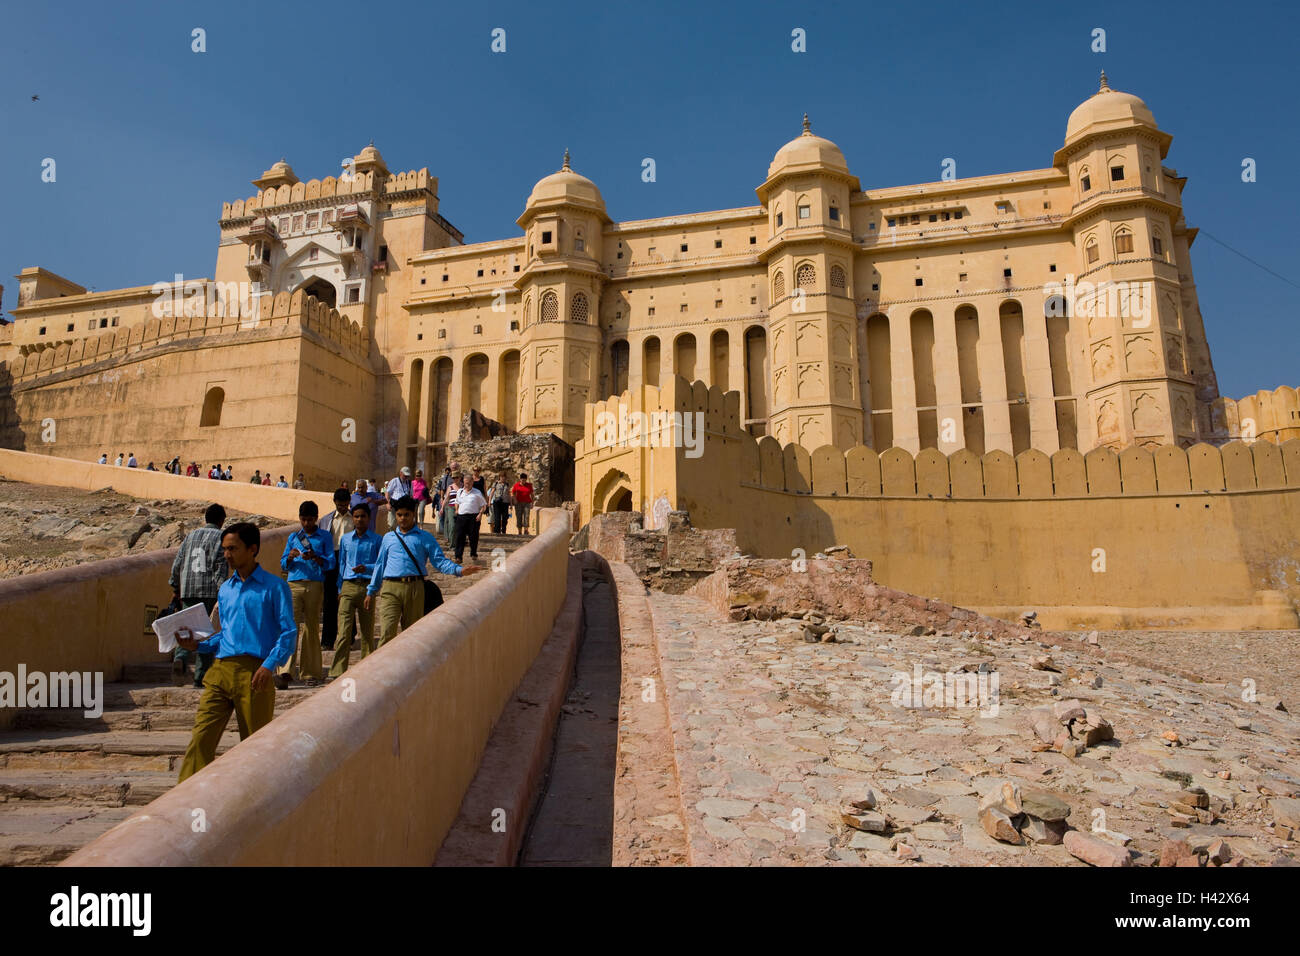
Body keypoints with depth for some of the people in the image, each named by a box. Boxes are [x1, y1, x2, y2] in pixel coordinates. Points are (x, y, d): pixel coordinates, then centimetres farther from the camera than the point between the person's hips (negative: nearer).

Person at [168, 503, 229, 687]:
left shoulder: (191, 535, 15)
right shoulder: (221, 537, 0)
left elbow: (177, 563, 14)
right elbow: (221, 568, -9)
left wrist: (175, 588, 22)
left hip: (187, 590, 4)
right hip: (209, 591, -3)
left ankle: (180, 657, -22)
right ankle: (200, 677, 4)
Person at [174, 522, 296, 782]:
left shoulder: (274, 587, 1)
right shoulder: (225, 589, 19)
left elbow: (289, 632, -5)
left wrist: (269, 665, -18)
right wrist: (197, 645, 7)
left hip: (254, 672, -5)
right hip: (221, 670, 5)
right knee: (202, 737, -7)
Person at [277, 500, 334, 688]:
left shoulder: (324, 537, 10)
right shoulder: (293, 537, 18)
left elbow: (331, 562, 2)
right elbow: (283, 565, 16)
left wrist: (314, 557, -17)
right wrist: (291, 557, -6)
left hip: (315, 585, -1)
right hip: (294, 584, 2)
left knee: (312, 628, 2)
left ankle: (311, 673, 9)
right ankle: (286, 672, -17)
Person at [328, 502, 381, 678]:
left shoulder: (376, 540, 5)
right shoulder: (345, 539, 14)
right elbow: (341, 564, 19)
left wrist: (366, 568, -16)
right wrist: (340, 589, 14)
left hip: (367, 586, -1)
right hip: (348, 586, 1)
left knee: (368, 631, 4)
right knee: (344, 631, -7)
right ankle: (337, 672, -7)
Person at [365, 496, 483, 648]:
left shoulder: (425, 538, 12)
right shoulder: (388, 538, 19)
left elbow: (439, 561, 3)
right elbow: (379, 564, 22)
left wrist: (459, 570, -15)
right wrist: (371, 591, 18)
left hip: (415, 588, 0)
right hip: (390, 588, 1)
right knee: (387, 632, -13)